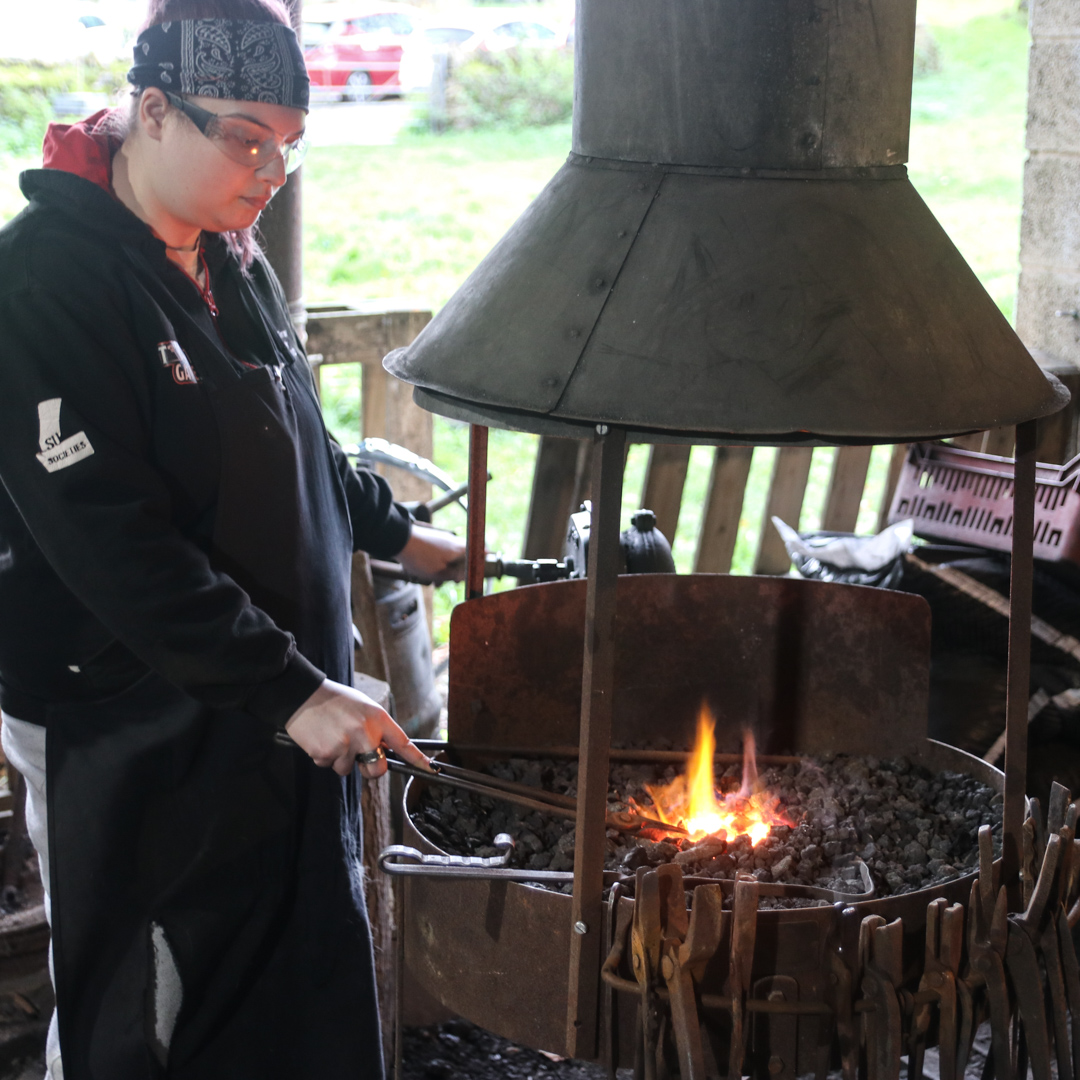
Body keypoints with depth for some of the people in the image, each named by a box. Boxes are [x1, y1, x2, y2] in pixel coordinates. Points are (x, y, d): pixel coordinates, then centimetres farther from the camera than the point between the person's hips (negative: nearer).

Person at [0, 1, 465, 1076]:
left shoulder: (233, 264, 8)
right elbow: (110, 542, -26)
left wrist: (390, 528, 26)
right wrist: (288, 691, -28)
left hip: (284, 705, 8)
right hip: (131, 732, -8)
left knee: (297, 976, 16)